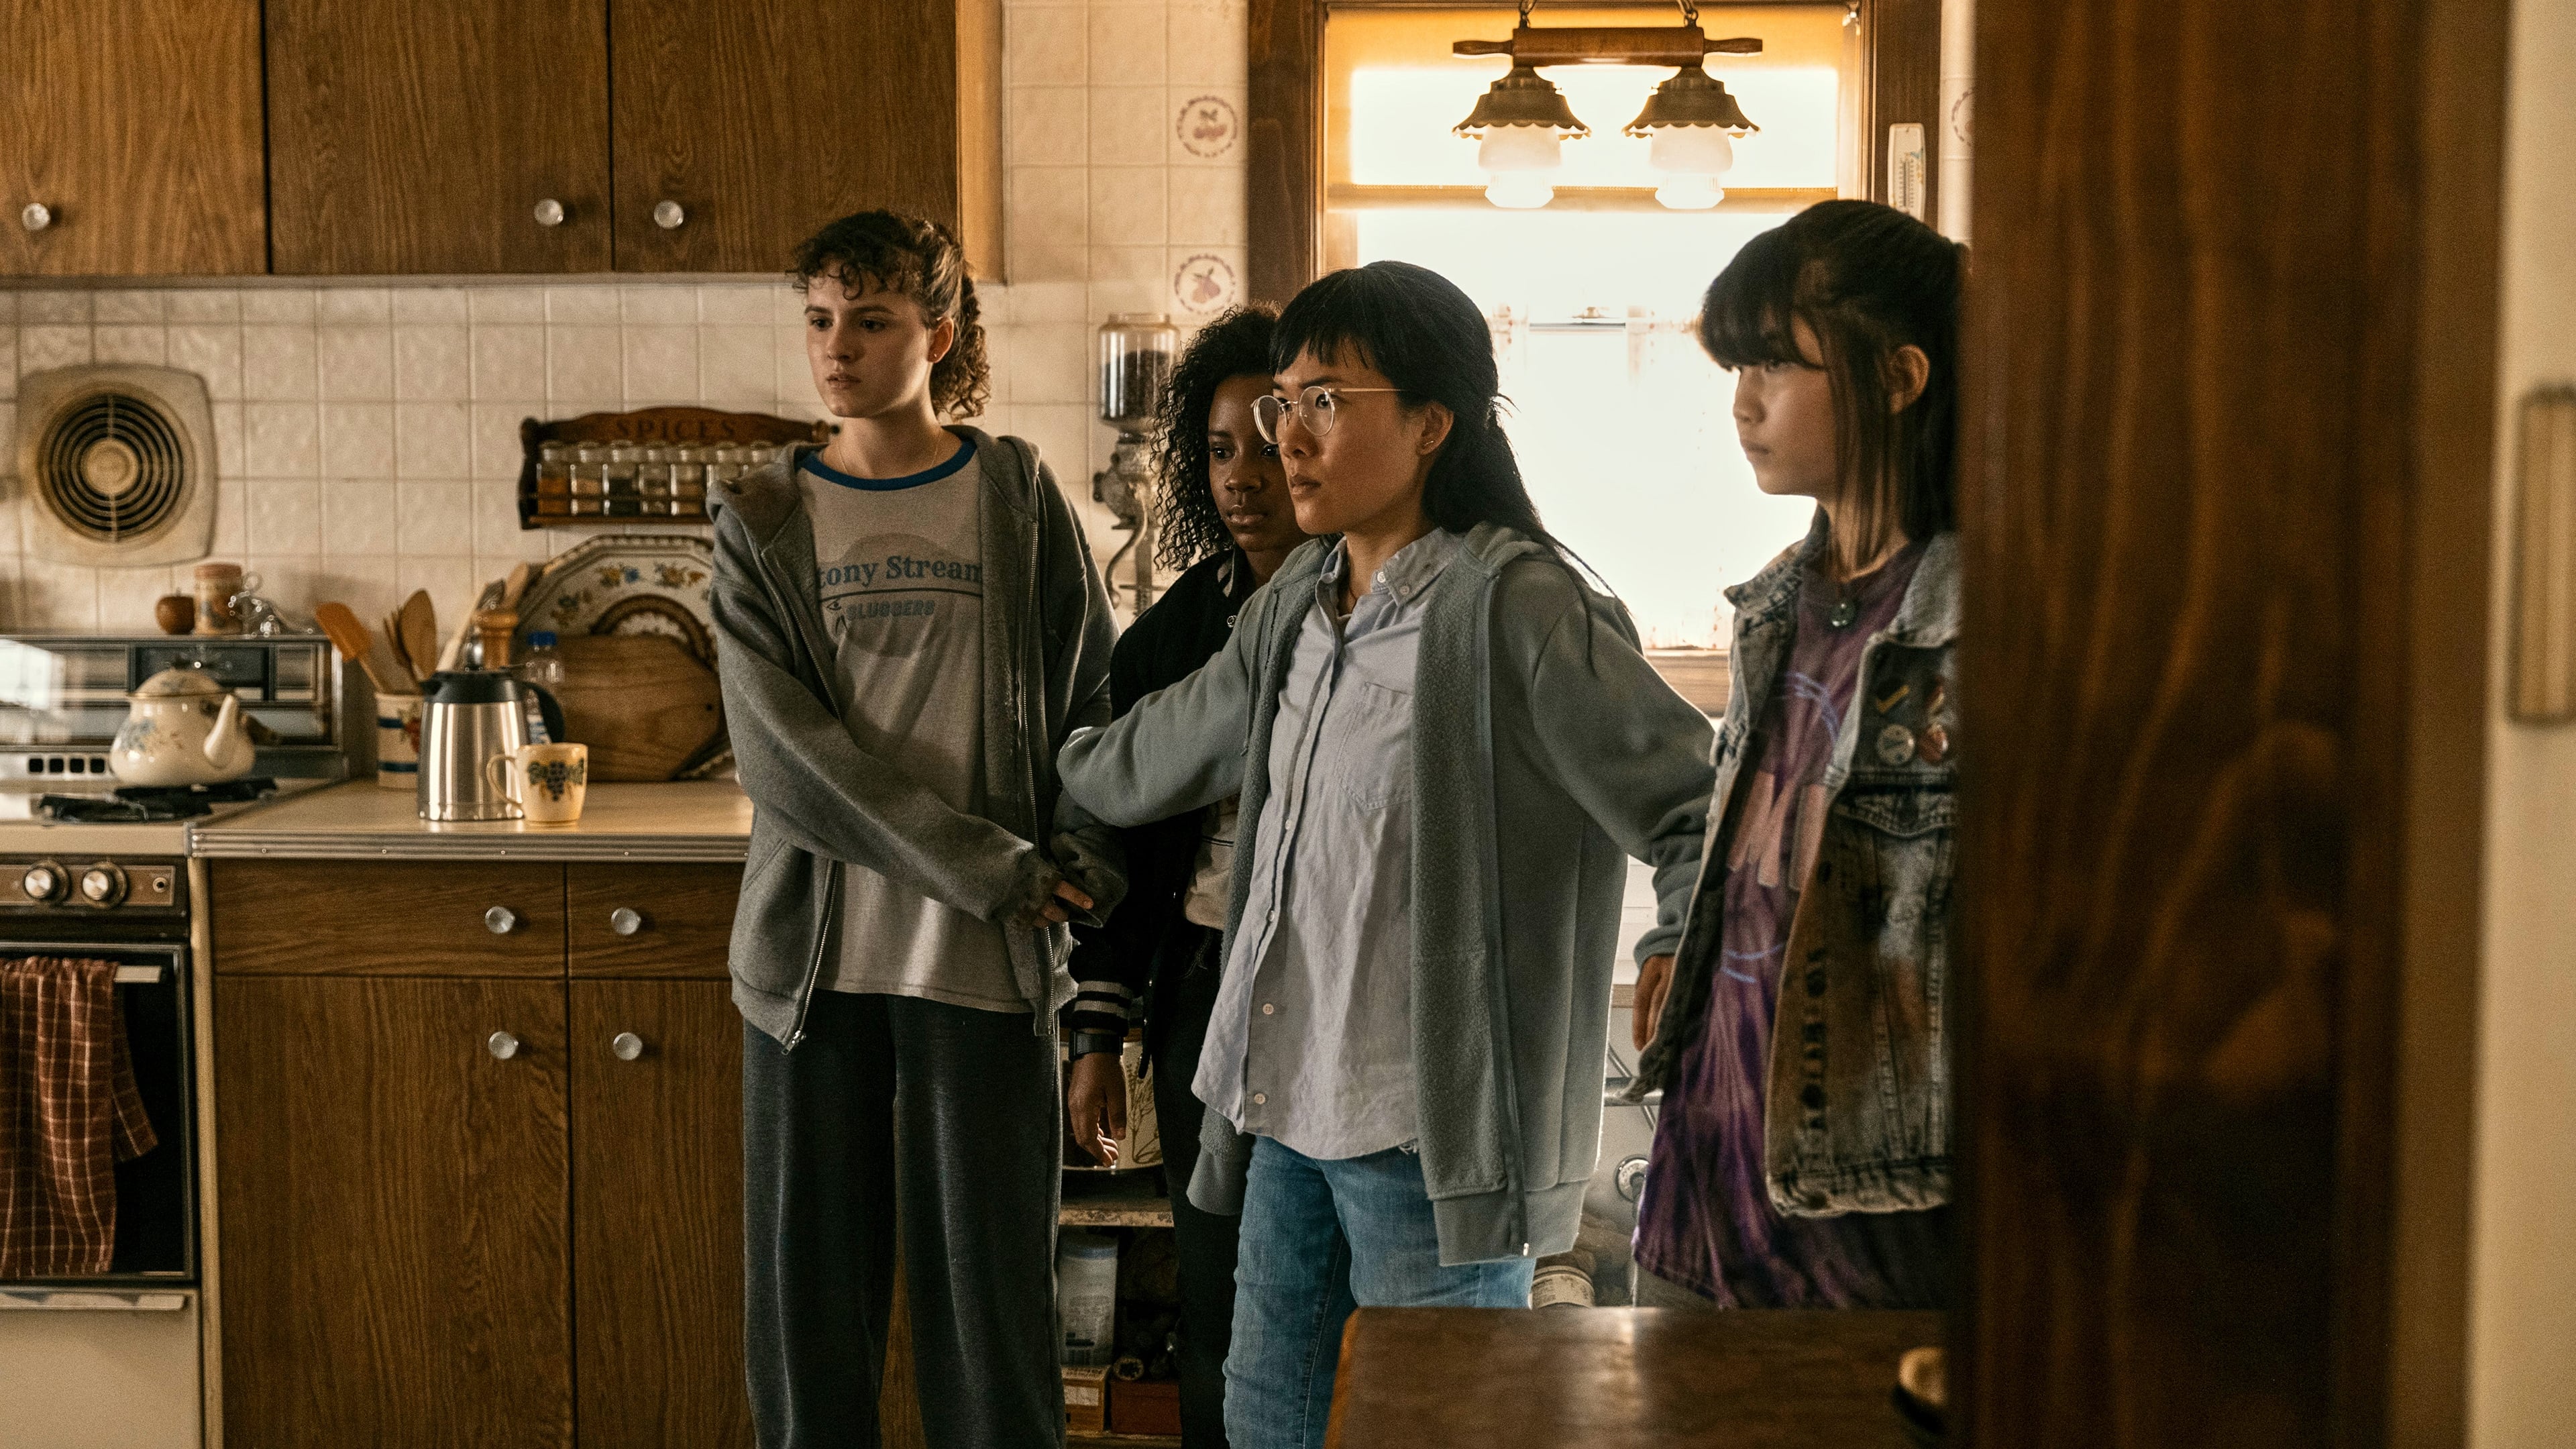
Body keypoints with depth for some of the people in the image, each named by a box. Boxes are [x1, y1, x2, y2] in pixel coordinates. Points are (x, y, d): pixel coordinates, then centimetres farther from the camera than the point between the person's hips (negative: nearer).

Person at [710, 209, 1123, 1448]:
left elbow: (1093, 700, 8)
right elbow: (780, 743, -8)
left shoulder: (1019, 499, 5)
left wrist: (1089, 869, -10)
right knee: (806, 1280, 7)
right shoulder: (762, 523, 4)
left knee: (990, 1287, 5)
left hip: (988, 966, 0)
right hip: (814, 957, 1)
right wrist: (987, 867, -15)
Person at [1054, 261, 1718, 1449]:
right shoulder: (1299, 606, 11)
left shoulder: (1513, 607, -14)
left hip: (1433, 1137, -8)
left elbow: (1700, 809, -15)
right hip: (1287, 1116, 8)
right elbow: (1157, 754, 29)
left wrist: (1681, 962, -29)